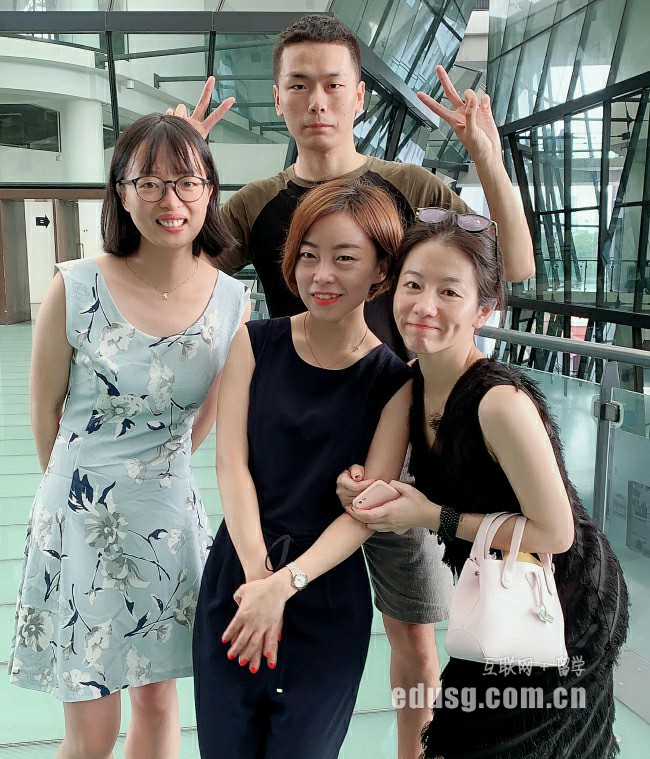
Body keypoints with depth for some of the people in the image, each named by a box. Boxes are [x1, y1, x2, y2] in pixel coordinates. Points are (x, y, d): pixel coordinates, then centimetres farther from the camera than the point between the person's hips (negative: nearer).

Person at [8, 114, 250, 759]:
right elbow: (46, 411, -1)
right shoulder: (76, 289, -15)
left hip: (171, 521, 3)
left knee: (157, 700, 19)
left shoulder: (233, 303, -7)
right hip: (80, 520, -2)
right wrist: (87, 483, 10)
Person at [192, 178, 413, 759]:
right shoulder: (256, 343, -1)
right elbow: (231, 461, -8)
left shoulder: (393, 379, -5)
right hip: (235, 580, 2)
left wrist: (285, 583, -22)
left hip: (328, 600, -1)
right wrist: (257, 572, -18)